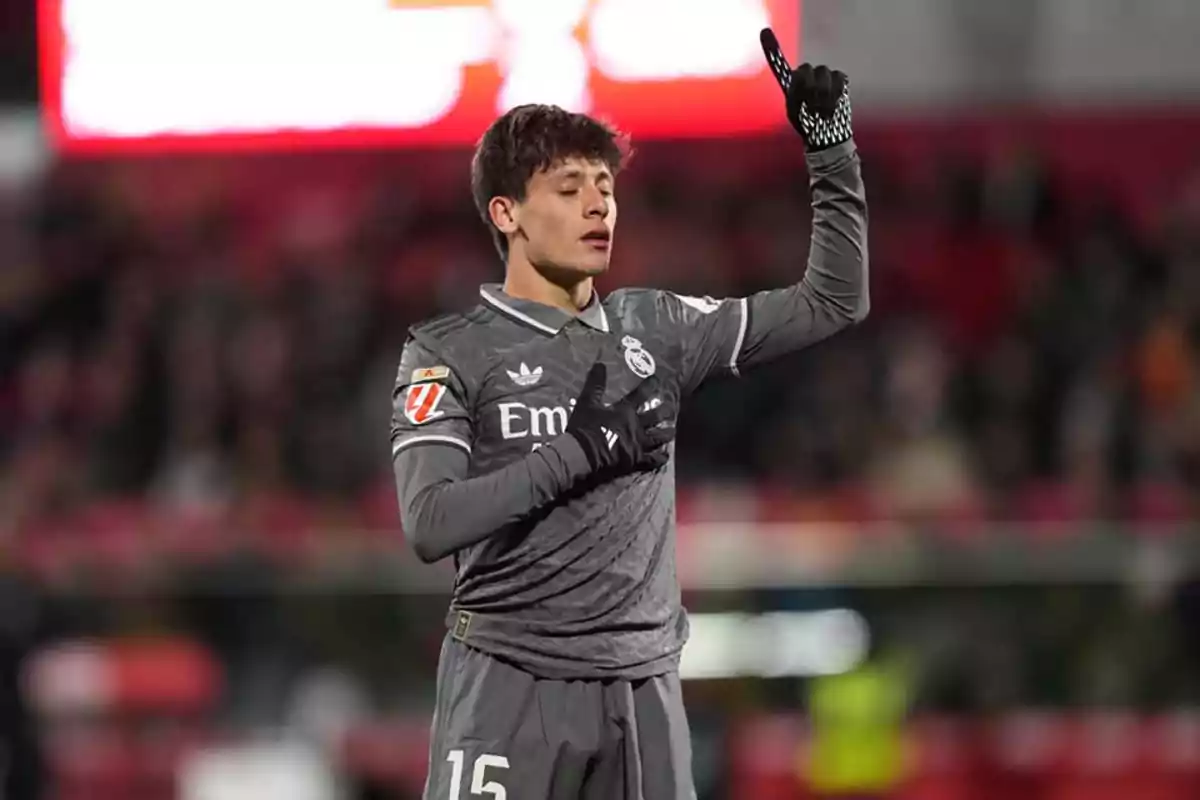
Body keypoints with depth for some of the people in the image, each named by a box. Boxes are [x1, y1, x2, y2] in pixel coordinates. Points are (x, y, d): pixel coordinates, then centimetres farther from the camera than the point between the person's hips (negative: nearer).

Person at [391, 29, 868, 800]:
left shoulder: (654, 329, 11)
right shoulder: (450, 353, -2)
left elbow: (830, 306, 15)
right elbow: (431, 525, -14)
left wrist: (832, 158, 7)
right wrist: (581, 451, -15)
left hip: (643, 688, 4)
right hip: (511, 687, -4)